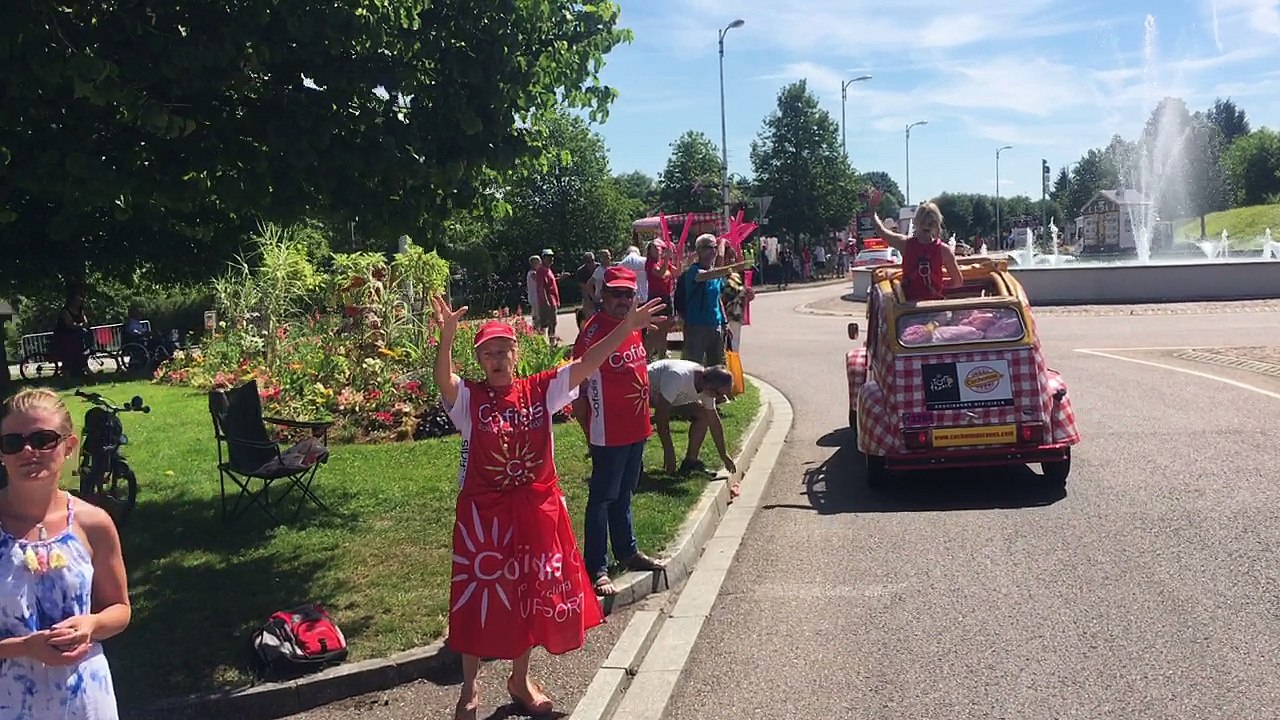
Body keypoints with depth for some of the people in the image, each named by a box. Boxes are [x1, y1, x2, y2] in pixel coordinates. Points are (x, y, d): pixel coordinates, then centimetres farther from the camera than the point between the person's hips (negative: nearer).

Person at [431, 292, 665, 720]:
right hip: (484, 512, -3)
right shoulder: (468, 398, -8)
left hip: (536, 510, 3)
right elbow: (443, 380, -28)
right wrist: (447, 337, -47)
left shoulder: (540, 391, -1)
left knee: (531, 594, 15)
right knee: (479, 598, 7)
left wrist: (627, 327, -18)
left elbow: (585, 365, -9)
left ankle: (520, 679, 37)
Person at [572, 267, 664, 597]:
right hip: (609, 432, -8)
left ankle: (627, 551, 37)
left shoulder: (635, 325, 7)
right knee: (602, 498, -1)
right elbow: (579, 384, -18)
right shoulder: (594, 331, -17)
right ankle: (596, 570, 6)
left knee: (623, 494, 22)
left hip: (636, 429, 8)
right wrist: (589, 433, -17)